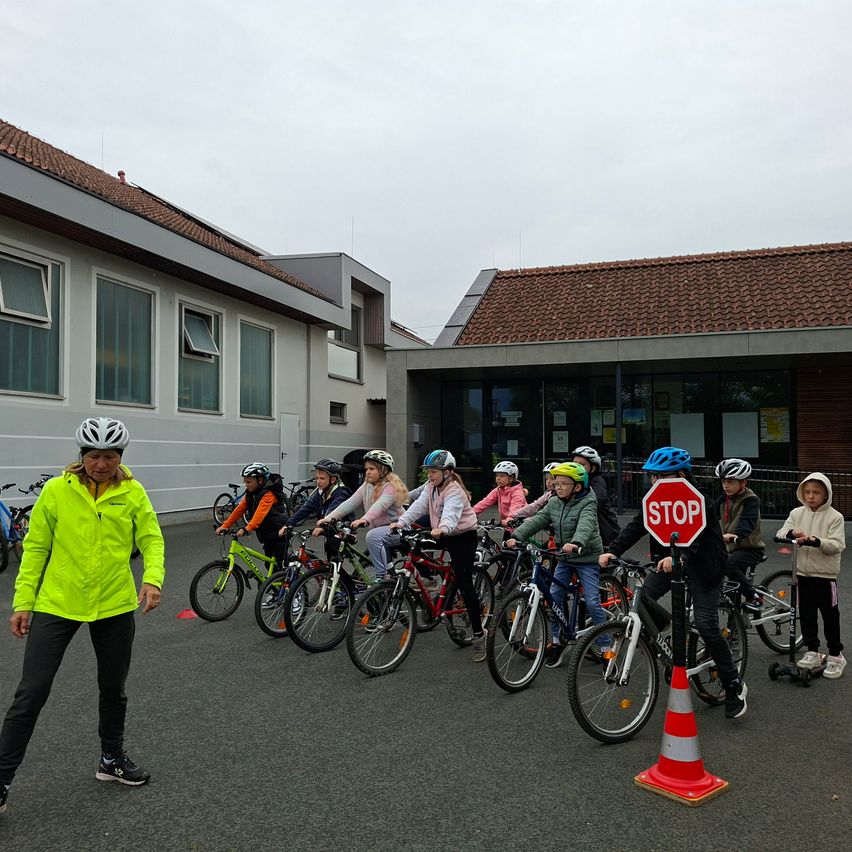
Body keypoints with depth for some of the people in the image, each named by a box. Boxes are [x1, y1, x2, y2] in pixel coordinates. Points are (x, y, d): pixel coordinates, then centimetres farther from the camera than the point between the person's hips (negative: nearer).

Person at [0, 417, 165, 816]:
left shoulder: (133, 493, -4)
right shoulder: (56, 490, -6)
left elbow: (151, 540, -1)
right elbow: (35, 547, 0)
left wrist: (152, 578, -20)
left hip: (114, 605, 2)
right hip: (57, 604, -2)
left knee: (113, 689, 17)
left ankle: (112, 760, 38)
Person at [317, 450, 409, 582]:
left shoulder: (391, 486, -16)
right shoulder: (367, 486, 6)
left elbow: (380, 505, -34)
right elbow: (350, 503, -5)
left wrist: (364, 519, -51)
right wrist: (329, 518, -17)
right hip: (378, 528, 8)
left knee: (372, 535, -32)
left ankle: (381, 576, -24)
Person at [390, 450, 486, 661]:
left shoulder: (455, 491, -22)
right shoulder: (431, 487, 2)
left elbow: (451, 514, -40)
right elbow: (418, 506, -9)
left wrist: (442, 529, -60)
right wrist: (401, 522, -23)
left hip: (463, 537, -8)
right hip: (442, 535, 8)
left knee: (464, 583, -11)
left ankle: (478, 634, -4)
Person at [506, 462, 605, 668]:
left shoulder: (587, 504, -17)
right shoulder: (554, 503, 1)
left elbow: (585, 525, -36)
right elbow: (536, 520, -9)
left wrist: (576, 543, -57)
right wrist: (517, 536, -24)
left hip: (587, 558, -6)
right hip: (565, 558, 6)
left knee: (592, 601, -9)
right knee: (553, 596, 0)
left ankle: (605, 646, 6)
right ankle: (557, 641, 16)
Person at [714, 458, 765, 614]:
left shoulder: (751, 500, -13)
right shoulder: (723, 499, 7)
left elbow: (748, 522, -30)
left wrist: (736, 535, -51)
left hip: (751, 548, -8)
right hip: (732, 548, 8)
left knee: (728, 564, -33)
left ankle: (754, 597, -17)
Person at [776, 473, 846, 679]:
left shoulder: (834, 517, -7)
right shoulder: (797, 513, 4)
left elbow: (837, 545, -15)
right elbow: (780, 534, -3)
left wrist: (817, 541, -31)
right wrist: (791, 534, -24)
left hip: (825, 574, -3)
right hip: (803, 572, 4)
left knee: (830, 616, 6)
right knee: (806, 614, 10)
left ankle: (836, 655, 20)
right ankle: (812, 652, 23)